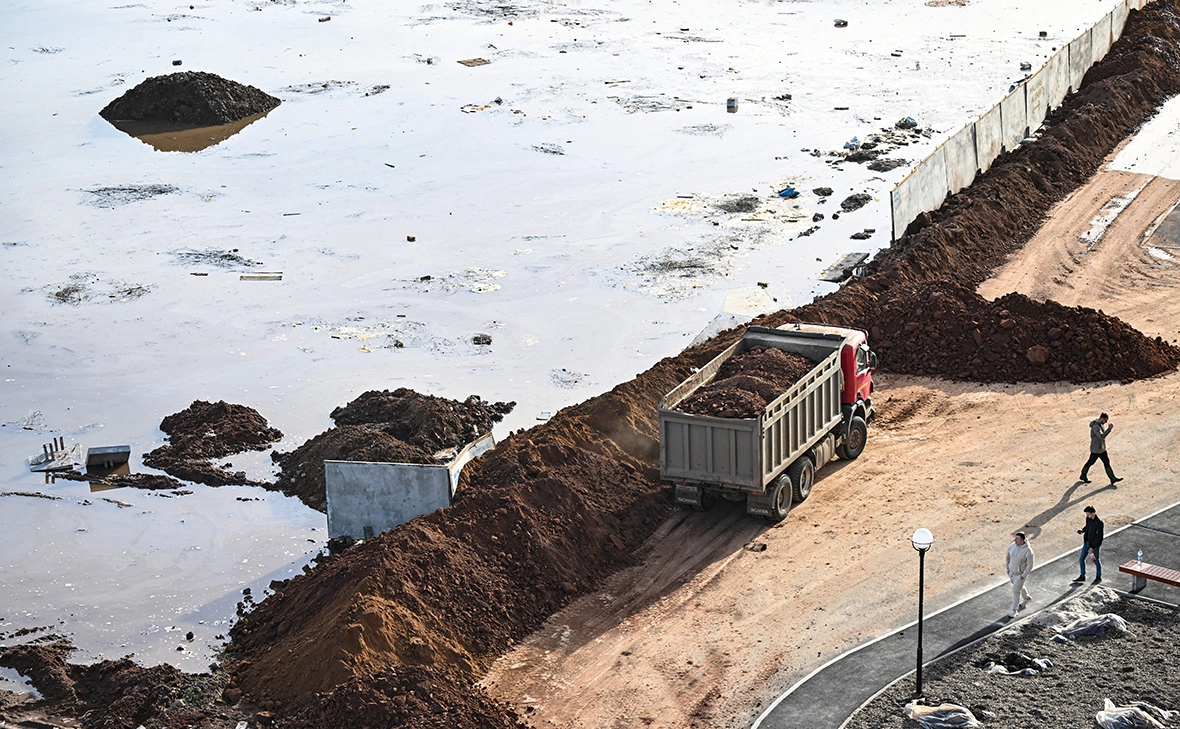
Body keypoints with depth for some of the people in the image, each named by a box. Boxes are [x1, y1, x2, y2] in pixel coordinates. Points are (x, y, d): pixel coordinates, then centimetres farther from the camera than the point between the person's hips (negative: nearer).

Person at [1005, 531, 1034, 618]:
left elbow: (1030, 565, -19)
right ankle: (1026, 598, 54)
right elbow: (1008, 557, 5)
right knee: (1019, 587, 27)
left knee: (1016, 591, -2)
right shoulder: (1012, 546, -12)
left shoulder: (1028, 551, -27)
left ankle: (1014, 610, 12)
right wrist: (1008, 568, 8)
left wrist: (1024, 575, -18)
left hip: (1021, 574, -6)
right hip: (1012, 572, 6)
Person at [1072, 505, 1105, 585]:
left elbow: (1099, 537, -22)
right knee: (1081, 558, 8)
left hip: (1095, 544, -7)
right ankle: (1082, 576, 20)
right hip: (1087, 542, 7)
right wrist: (1082, 530, -5)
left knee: (1096, 560, 9)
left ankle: (1098, 577, 27)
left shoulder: (1099, 522, -25)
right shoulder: (1088, 519, -3)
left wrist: (1092, 547, -22)